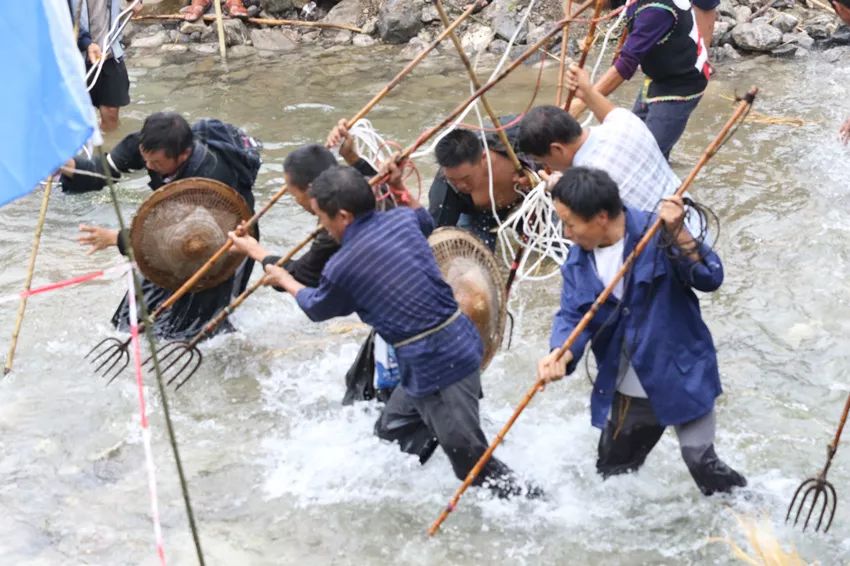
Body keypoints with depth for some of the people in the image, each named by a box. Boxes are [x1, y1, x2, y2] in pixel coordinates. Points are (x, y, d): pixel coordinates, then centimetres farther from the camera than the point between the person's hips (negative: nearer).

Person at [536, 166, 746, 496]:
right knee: (611, 475, 19)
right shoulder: (579, 260, -1)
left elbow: (710, 279, -24)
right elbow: (572, 315, -6)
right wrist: (560, 355, -27)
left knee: (701, 463, -13)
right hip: (626, 392, 6)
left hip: (682, 379, -6)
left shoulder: (656, 234, -18)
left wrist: (678, 236, -38)